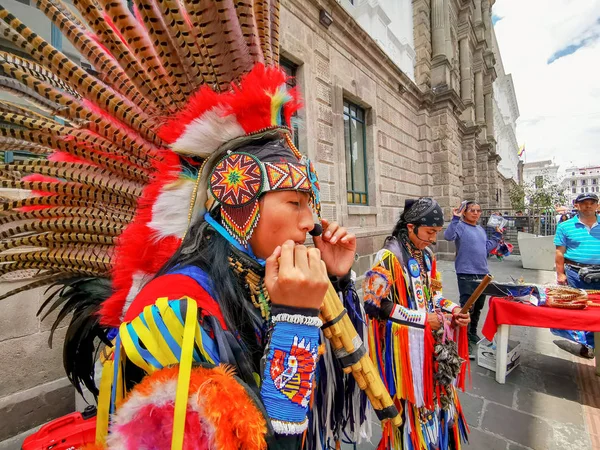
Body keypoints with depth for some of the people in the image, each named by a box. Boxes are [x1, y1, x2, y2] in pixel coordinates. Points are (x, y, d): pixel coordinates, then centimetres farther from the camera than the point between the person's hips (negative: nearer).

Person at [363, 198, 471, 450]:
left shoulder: (426, 256, 5)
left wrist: (452, 310, -3)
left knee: (437, 396, 21)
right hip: (405, 345, -7)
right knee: (414, 403, 8)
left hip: (432, 342, 7)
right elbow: (373, 304, -24)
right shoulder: (389, 256, -20)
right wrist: (422, 319, -20)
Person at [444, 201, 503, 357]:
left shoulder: (481, 229, 16)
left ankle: (473, 334, 38)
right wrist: (455, 219, -33)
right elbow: (448, 236, -29)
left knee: (478, 307, 20)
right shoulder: (460, 226, -9)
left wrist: (497, 235, 17)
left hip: (482, 273, 8)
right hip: (466, 274, -8)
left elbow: (486, 248, 21)